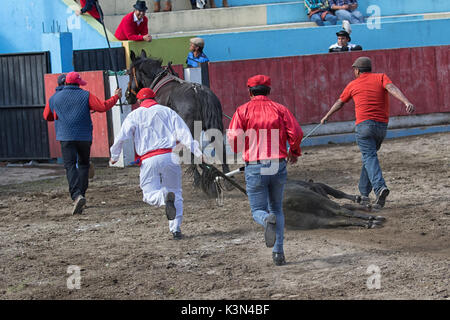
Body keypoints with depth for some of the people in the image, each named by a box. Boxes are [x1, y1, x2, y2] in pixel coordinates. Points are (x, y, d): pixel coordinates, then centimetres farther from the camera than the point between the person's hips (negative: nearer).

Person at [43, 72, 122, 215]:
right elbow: (103, 106, -4)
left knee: (70, 166, -9)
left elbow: (47, 116, 19)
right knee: (83, 164, 18)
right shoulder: (85, 95, 2)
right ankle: (81, 194, 11)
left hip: (66, 137, -1)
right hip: (84, 136, 1)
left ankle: (77, 196, -29)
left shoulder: (54, 98, 8)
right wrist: (116, 97, 10)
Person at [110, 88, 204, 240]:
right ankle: (176, 228, -1)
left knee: (149, 194, 5)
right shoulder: (168, 111, 15)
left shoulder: (134, 115, 12)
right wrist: (196, 151, -2)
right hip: (170, 156, 2)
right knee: (176, 193, 12)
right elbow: (183, 133, 3)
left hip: (149, 160, -2)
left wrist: (114, 156, 16)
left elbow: (121, 137, 2)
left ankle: (165, 197, -29)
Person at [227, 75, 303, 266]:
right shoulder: (280, 109, 6)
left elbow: (234, 140, -8)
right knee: (277, 209, 18)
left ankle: (268, 220, -30)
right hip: (278, 166, 2)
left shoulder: (243, 110, 1)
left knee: (258, 211, 8)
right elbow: (296, 133, -5)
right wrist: (294, 151, 15)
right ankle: (278, 252, 6)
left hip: (255, 168, -2)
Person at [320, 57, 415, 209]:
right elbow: (392, 89, -10)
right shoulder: (381, 77, 10)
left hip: (364, 124, -3)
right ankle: (364, 193, 18)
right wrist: (407, 102, -25)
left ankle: (380, 187, -35)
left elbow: (339, 103, 25)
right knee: (369, 156, 17)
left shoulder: (353, 85, 11)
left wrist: (327, 116, 42)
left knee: (369, 157, -12)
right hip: (382, 126, 3)